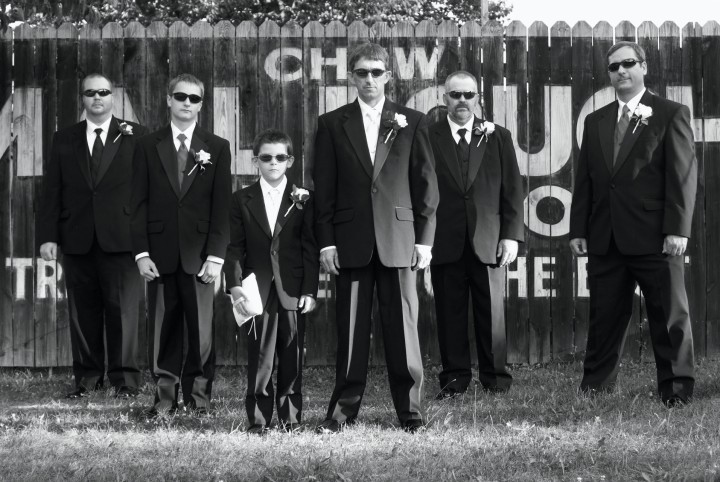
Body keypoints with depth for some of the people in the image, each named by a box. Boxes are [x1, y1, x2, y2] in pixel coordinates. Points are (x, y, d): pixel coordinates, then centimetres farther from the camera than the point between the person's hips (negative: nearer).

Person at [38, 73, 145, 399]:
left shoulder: (135, 137, 5)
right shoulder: (64, 140, 13)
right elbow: (51, 192, 9)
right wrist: (47, 236, -1)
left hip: (121, 239, -3)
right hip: (77, 241, 3)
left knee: (123, 309, -4)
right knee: (83, 312, 5)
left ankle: (125, 380, 2)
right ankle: (86, 378, 13)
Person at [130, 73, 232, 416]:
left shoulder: (217, 148, 7)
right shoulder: (148, 146, 8)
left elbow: (222, 206, 3)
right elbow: (139, 204, 5)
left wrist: (215, 255, -6)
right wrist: (141, 252, -4)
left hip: (198, 254, -1)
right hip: (160, 252, 1)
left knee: (201, 328, -1)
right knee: (163, 329, 2)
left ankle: (198, 395, 7)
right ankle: (165, 395, 8)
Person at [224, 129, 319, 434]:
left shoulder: (302, 200, 6)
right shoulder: (242, 200, 8)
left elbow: (310, 249, 4)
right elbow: (235, 247, 5)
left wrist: (310, 291, -3)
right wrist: (235, 284, -7)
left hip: (293, 291, 0)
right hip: (257, 291, 0)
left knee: (292, 357, 3)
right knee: (259, 356, -1)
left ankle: (291, 417, 10)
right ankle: (258, 419, 3)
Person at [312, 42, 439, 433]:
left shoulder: (411, 123, 8)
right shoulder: (332, 125, 9)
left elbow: (426, 184, 7)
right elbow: (323, 189, 7)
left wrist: (424, 239, 0)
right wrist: (326, 242, -1)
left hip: (399, 240, 0)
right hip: (351, 241, 0)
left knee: (402, 327, 0)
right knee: (350, 331, 2)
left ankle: (410, 411, 6)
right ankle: (343, 410, 8)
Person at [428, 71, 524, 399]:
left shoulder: (498, 137, 9)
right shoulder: (428, 137, 4)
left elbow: (512, 190, 7)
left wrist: (512, 235, -1)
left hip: (488, 242, 1)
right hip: (445, 243, -1)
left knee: (492, 313, 3)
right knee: (449, 313, 2)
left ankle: (495, 377, 11)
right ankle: (454, 379, 9)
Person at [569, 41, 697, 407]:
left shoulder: (671, 115, 3)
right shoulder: (595, 122, 17)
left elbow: (683, 174, -4)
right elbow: (584, 180, 16)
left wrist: (678, 228, -12)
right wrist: (578, 230, 7)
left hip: (655, 238, -4)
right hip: (606, 239, 4)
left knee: (670, 315, 0)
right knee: (604, 318, 6)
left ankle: (676, 390, 7)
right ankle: (595, 388, 11)